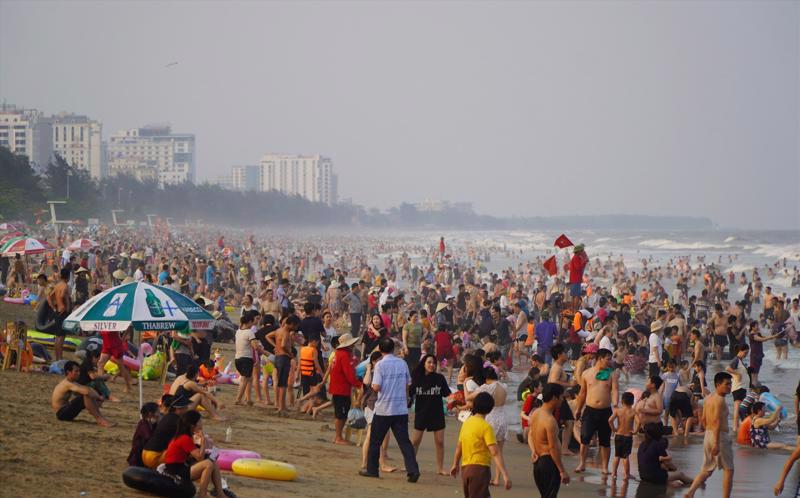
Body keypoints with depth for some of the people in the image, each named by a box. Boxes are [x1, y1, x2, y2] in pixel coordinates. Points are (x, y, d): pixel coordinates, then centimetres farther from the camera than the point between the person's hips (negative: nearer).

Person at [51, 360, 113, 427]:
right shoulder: (67, 384, -19)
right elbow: (86, 391, -29)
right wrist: (98, 397, -13)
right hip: (62, 413, -10)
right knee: (87, 395, -25)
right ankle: (100, 419, -25)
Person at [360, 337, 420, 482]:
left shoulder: (380, 364, -10)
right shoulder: (402, 363, 3)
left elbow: (376, 387, -14)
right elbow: (408, 384, 8)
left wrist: (372, 385, 7)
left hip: (383, 409, -3)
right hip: (401, 409, 3)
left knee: (375, 441, 12)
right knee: (404, 441, 1)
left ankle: (372, 469, 18)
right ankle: (413, 470, -10)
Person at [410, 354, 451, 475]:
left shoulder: (439, 378, -2)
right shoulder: (417, 378, -2)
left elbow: (447, 394, 0)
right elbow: (410, 393, 4)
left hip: (437, 414, 0)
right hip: (421, 413, 0)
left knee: (440, 442, 1)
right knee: (415, 441, 4)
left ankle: (440, 468, 10)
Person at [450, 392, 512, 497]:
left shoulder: (467, 422, 9)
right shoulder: (486, 427, -13)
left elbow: (458, 446, 20)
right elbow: (495, 453, -21)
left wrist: (455, 464, 35)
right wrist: (505, 475, -24)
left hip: (465, 468, 8)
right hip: (479, 468, -8)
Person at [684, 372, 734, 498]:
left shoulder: (708, 398, 12)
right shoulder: (720, 399, -16)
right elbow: (717, 421, -24)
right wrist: (716, 443, -27)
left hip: (708, 435, 8)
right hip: (720, 436, -8)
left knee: (707, 469, 15)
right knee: (728, 469, 4)